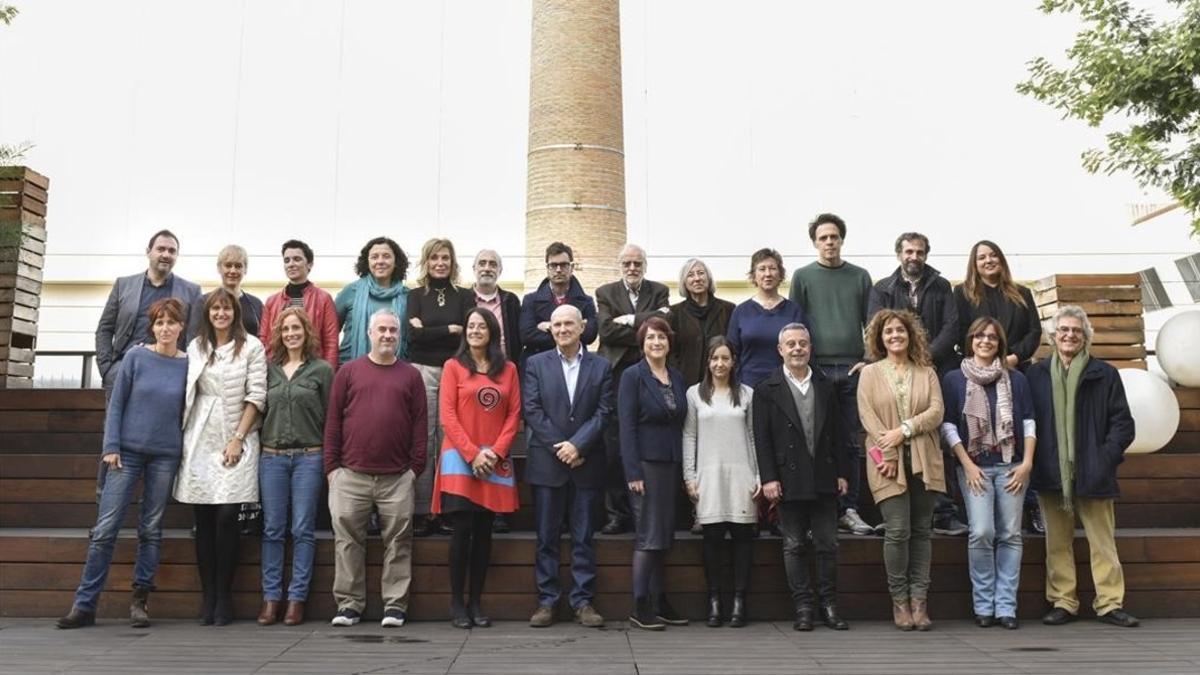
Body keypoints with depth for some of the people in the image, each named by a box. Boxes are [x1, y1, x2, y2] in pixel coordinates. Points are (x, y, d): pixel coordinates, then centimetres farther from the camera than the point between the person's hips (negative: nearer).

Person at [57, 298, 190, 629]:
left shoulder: (188, 364, 2)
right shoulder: (136, 357, 0)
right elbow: (116, 403, 1)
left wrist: (186, 452, 0)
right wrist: (111, 446, -6)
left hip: (165, 455, 1)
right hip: (128, 450, -1)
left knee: (151, 529, 6)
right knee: (105, 527, -2)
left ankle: (139, 601, 15)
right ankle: (84, 604, 6)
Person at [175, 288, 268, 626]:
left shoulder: (251, 347, 1)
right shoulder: (195, 348, 13)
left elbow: (256, 397, -3)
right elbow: (187, 395, 12)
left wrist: (238, 439, -9)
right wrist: (182, 437, 4)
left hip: (235, 441, -3)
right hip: (200, 441, 3)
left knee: (226, 516, -9)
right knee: (203, 520, 3)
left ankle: (224, 598, 1)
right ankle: (207, 597, 9)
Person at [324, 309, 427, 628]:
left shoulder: (410, 375, 8)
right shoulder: (348, 371, 8)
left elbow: (419, 424, 5)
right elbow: (333, 421, 6)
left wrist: (417, 466, -2)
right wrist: (331, 465, 1)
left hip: (397, 477, 0)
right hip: (350, 475, 0)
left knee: (397, 541, 3)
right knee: (348, 539, 4)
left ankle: (395, 605, 11)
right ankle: (349, 604, 15)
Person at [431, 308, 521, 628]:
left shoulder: (508, 369, 10)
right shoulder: (453, 366, 3)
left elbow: (514, 414, 5)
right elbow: (447, 415, -4)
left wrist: (496, 451, -8)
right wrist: (472, 453, -11)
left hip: (495, 461, 3)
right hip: (460, 458, -2)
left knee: (484, 532, 6)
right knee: (462, 530, -4)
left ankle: (476, 601, 14)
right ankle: (456, 602, 7)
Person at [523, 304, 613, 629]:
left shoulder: (601, 366, 6)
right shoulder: (536, 364, 6)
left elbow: (603, 411, -1)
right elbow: (532, 411, -2)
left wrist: (577, 445, -12)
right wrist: (559, 448, -9)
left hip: (586, 463, 0)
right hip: (546, 461, 0)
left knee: (584, 537, 5)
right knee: (546, 537, 5)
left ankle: (583, 601, 12)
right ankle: (546, 600, 12)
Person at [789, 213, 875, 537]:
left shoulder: (860, 277, 12)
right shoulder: (803, 277, 7)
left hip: (852, 370, 2)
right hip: (816, 368, -2)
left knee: (852, 444, 4)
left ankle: (848, 510, 10)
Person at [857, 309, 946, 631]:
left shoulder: (927, 372, 13)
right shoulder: (870, 373, 8)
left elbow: (936, 412, 1)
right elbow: (867, 416, -2)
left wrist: (904, 430, -13)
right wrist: (889, 454, -12)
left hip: (923, 461, 2)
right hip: (889, 463, -2)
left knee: (921, 531, 3)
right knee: (897, 531, -8)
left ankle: (919, 600, 8)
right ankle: (899, 600, 4)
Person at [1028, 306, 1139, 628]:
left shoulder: (1105, 374, 2)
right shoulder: (1036, 374, 5)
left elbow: (1123, 423, 1)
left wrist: (1106, 458, -9)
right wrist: (1034, 461, -2)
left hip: (1091, 474, -1)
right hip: (1051, 474, 1)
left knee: (1102, 541, 4)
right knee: (1058, 541, 8)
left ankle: (1110, 602, 12)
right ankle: (1063, 602, 15)